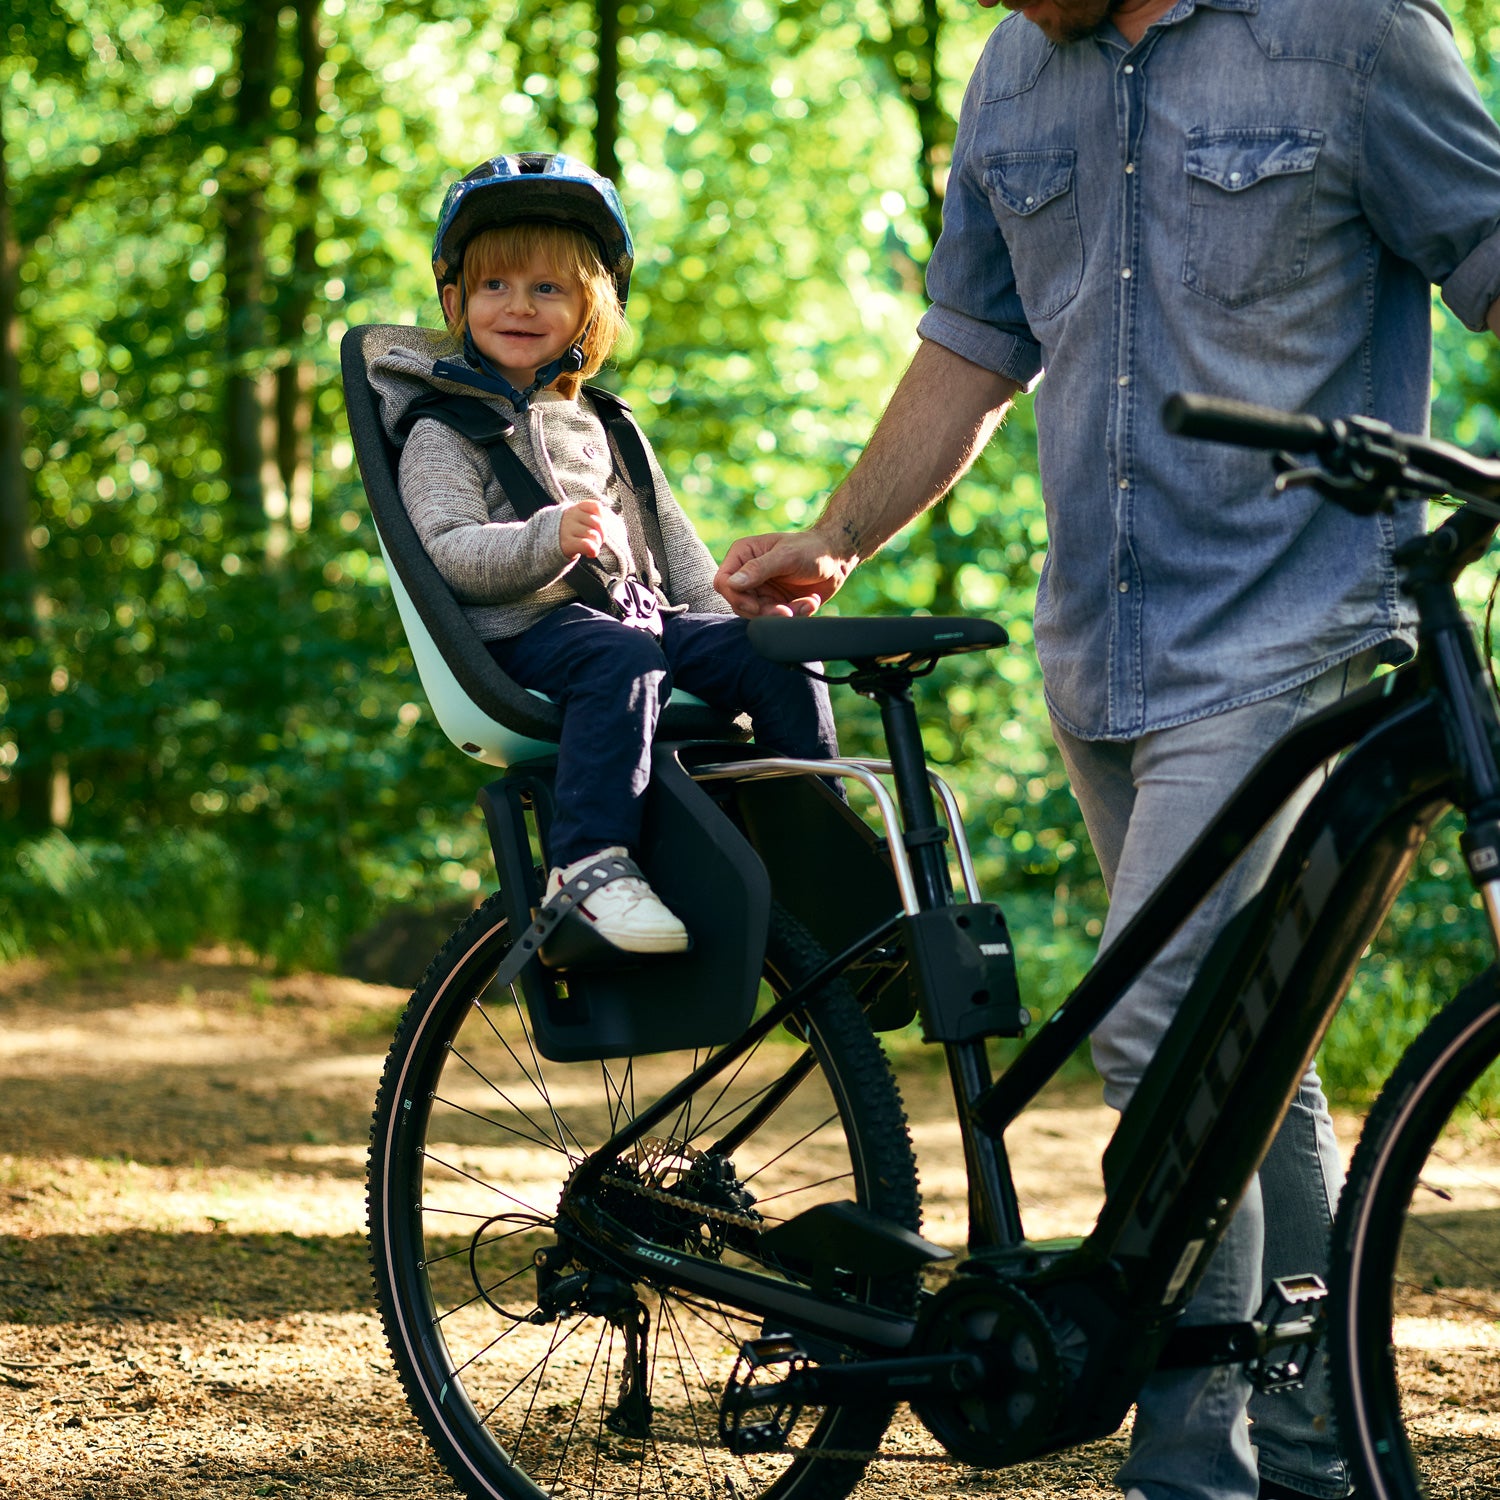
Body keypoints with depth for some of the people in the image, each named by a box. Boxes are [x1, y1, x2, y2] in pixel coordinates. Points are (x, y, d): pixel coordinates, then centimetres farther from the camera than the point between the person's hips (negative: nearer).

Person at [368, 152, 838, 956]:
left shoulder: (606, 426, 26)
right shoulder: (443, 430, 4)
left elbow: (671, 537, 28)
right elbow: (450, 553, -10)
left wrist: (725, 610, 11)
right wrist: (549, 542, -28)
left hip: (644, 610, 6)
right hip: (523, 626, -6)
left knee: (781, 664, -15)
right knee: (621, 663, -39)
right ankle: (589, 866, -44)